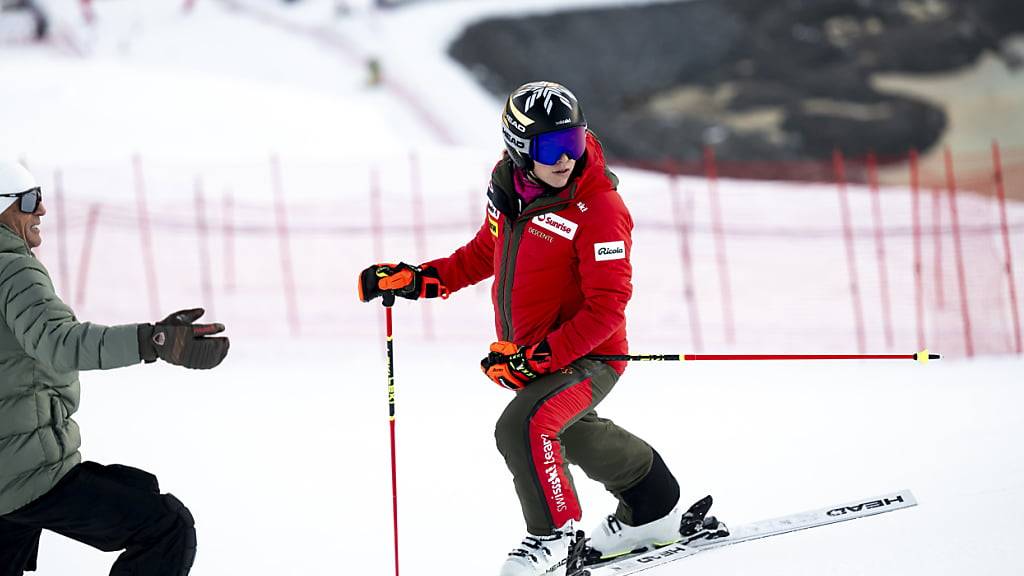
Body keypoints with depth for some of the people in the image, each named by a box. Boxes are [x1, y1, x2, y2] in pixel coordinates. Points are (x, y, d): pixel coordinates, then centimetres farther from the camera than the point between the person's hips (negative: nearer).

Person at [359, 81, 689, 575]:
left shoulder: (599, 209, -25)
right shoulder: (507, 187, -5)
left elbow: (605, 310, -26)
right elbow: (487, 251, 15)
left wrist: (536, 356, -31)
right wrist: (419, 279, 5)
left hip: (588, 357, -8)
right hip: (529, 355, 8)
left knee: (523, 427, -28)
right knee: (574, 436, 27)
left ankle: (553, 532, -5)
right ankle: (652, 513, 53)